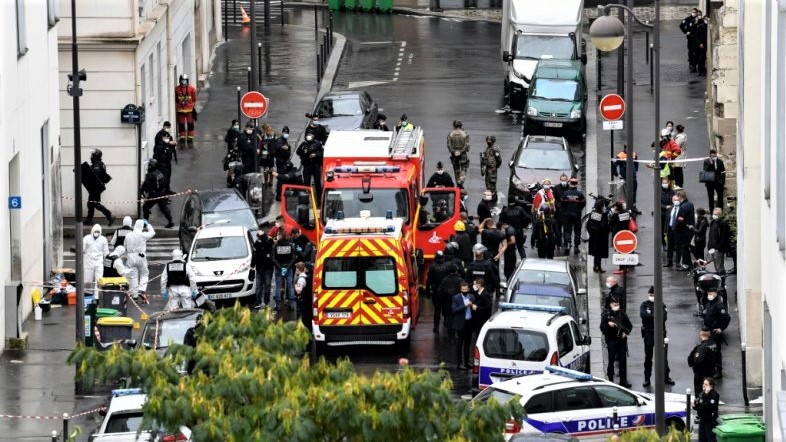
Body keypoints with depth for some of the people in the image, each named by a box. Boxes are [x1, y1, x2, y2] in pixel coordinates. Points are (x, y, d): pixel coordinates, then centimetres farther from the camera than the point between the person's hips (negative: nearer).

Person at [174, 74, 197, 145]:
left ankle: (190, 138, 13)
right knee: (181, 124, 5)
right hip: (180, 109, 0)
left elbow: (194, 99, 5)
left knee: (190, 124, 4)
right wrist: (175, 107, 5)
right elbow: (175, 100, 6)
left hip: (189, 109, 0)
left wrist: (193, 107, 4)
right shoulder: (177, 89, -2)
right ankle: (182, 138, 15)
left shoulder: (191, 89, -3)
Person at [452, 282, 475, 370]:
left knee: (467, 343, 13)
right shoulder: (456, 298, -6)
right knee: (460, 344, -1)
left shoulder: (471, 297, 8)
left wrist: (474, 306, -7)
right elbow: (454, 310, -15)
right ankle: (459, 363, 3)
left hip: (470, 323, 5)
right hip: (461, 323, -5)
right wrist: (465, 305, -21)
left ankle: (466, 362, 21)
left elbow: (474, 306, 18)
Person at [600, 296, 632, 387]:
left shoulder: (622, 313, 5)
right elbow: (602, 327, -4)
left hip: (621, 339, 3)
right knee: (611, 360, -1)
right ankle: (610, 379, 6)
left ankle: (623, 380, 11)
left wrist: (626, 332, -5)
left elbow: (629, 325, 12)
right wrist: (608, 324, -23)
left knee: (623, 360, 4)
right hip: (611, 340, -3)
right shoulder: (606, 314, -2)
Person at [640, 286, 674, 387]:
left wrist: (650, 316, -19)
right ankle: (647, 378, 15)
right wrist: (656, 315, -18)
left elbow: (664, 317, -15)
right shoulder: (644, 305, 2)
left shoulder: (662, 305, 1)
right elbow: (642, 314, -18)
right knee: (648, 357, 7)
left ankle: (666, 377, 13)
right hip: (648, 333, 0)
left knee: (663, 356, 3)